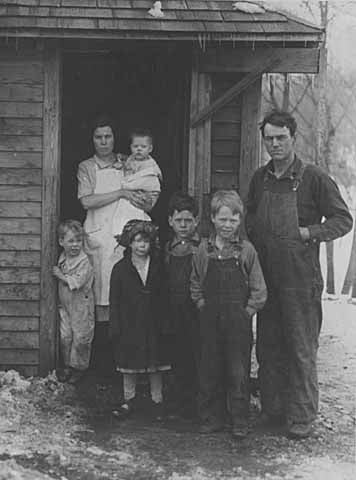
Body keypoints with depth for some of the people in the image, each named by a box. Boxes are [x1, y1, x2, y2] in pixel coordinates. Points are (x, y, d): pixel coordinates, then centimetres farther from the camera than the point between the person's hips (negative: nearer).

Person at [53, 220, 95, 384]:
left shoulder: (84, 261, -18)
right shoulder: (62, 258, 5)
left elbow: (77, 282, -27)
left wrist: (61, 275, -20)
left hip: (81, 306, -6)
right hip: (65, 304, 6)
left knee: (80, 338, 3)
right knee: (64, 336, 9)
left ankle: (79, 367, 18)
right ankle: (68, 365, 24)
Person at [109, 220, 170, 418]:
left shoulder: (157, 266, 2)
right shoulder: (120, 268, -1)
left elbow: (164, 296, 4)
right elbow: (115, 301, -1)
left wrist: (164, 323, -2)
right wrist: (115, 327, -5)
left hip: (153, 324, 1)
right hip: (129, 325, 0)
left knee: (156, 365, 7)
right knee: (129, 365, 9)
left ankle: (157, 400, 19)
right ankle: (129, 400, 23)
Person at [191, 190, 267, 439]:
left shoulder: (246, 250, -3)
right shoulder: (204, 250, 4)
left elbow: (259, 290, -1)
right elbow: (195, 284, 14)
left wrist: (247, 312, -7)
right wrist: (202, 305, 3)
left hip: (238, 321, -3)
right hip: (210, 320, 3)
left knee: (239, 374, 1)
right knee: (209, 371, 8)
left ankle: (240, 422, 11)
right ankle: (211, 418, 20)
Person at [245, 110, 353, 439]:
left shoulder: (313, 177, -5)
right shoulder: (259, 179, 10)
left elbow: (343, 220, -4)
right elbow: (250, 219, 22)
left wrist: (310, 233, -15)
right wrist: (254, 244, 5)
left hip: (301, 278, -5)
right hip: (266, 276, 5)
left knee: (301, 349, 1)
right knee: (267, 347, 10)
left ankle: (302, 417, 9)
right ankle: (272, 409, 22)